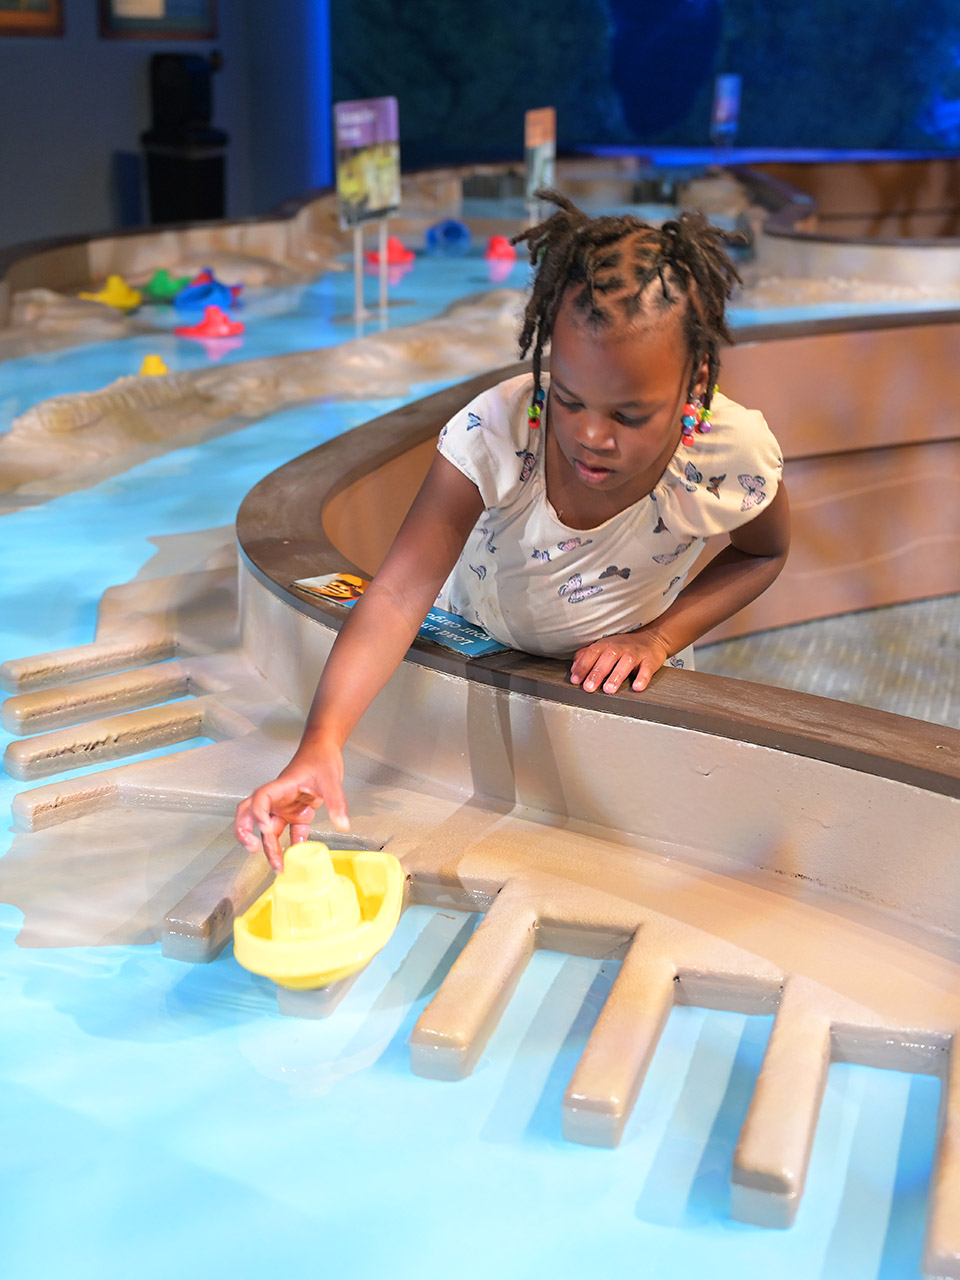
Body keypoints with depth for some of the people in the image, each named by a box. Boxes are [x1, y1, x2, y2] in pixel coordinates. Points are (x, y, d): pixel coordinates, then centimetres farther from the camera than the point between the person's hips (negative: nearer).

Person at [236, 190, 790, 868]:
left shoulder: (733, 457, -30)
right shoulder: (493, 433, -37)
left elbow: (764, 554, -6)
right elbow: (397, 595, -41)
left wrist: (657, 639, -22)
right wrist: (323, 741, -56)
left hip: (619, 679, 1)